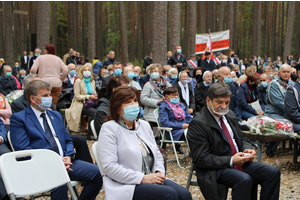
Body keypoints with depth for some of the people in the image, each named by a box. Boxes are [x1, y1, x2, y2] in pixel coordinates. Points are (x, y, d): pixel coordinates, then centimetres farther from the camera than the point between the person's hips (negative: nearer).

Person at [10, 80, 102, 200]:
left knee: (97, 173, -15)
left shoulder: (56, 115, 24)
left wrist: (68, 157, -1)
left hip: (65, 162, 6)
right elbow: (23, 149, -8)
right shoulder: (18, 118, 3)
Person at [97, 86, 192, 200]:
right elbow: (109, 167, -14)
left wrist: (159, 172, 0)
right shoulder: (109, 129, -5)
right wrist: (142, 178, -17)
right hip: (126, 185, -7)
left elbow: (157, 155, 22)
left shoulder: (144, 125, 17)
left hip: (151, 179, 7)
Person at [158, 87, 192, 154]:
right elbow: (164, 123, -10)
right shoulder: (163, 107, 3)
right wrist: (181, 125, -16)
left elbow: (189, 117, 25)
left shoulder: (181, 105, 26)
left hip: (186, 128, 7)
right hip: (174, 132, -7)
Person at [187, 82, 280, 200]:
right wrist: (231, 160, -22)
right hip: (216, 169, -8)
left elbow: (242, 139, 22)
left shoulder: (230, 115, 12)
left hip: (239, 162, 8)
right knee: (244, 179, -34)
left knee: (273, 172, -9)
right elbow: (201, 158, -17)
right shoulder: (198, 124, -13)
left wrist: (248, 150, -2)